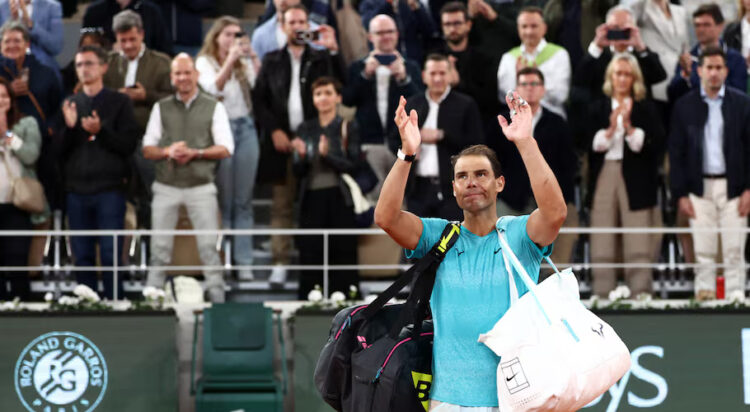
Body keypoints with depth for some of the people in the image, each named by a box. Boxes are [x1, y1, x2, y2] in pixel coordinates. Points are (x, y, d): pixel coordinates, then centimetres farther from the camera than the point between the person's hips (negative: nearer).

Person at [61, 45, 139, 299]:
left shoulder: (119, 102, 5)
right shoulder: (70, 104, 14)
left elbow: (129, 145, -4)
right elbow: (60, 149, 8)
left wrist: (100, 131, -17)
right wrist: (69, 127, -10)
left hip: (109, 189, -3)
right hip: (77, 189, 3)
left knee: (111, 254, -7)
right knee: (82, 256, 5)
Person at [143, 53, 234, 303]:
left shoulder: (213, 108, 5)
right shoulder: (161, 108, 10)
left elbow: (225, 149, -1)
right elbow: (147, 149, 8)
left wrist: (195, 153, -14)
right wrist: (168, 152, -13)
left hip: (201, 187, -2)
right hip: (166, 187, 2)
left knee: (209, 247, -3)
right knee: (160, 248, 1)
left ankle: (217, 299, 1)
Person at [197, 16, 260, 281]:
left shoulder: (245, 62, 12)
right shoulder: (205, 62, 3)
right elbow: (214, 88, -14)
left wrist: (251, 56, -10)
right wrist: (230, 59, -19)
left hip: (245, 127, 3)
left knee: (244, 201, 3)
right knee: (222, 201, -3)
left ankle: (243, 261, 3)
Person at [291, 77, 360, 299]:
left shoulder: (348, 128, 4)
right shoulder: (305, 129, 12)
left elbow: (352, 166, -5)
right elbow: (298, 172, 9)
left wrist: (326, 155, -19)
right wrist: (301, 156, -12)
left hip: (339, 199, -2)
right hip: (311, 199, 2)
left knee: (343, 254, -3)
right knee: (310, 256, 1)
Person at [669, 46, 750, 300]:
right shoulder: (684, 106, 5)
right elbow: (676, 153, 5)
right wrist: (680, 194, -2)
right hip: (700, 187, 0)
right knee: (703, 250, 0)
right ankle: (704, 294, 5)